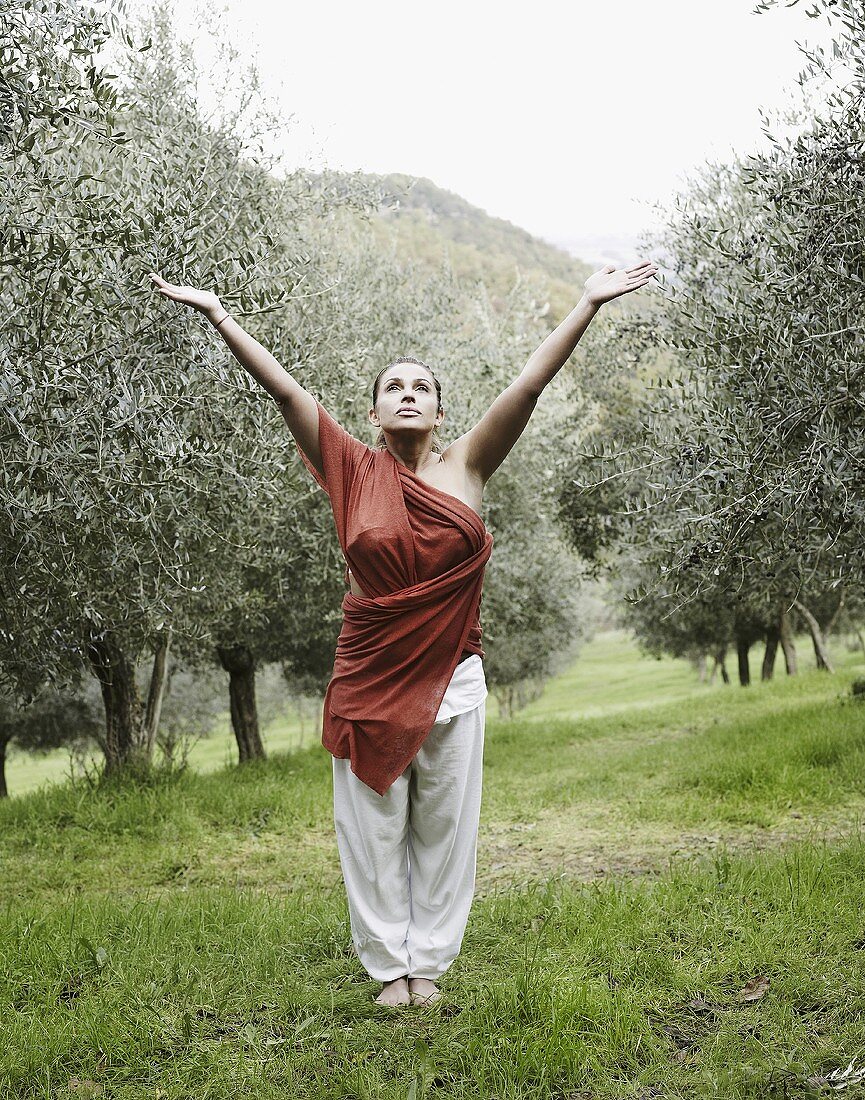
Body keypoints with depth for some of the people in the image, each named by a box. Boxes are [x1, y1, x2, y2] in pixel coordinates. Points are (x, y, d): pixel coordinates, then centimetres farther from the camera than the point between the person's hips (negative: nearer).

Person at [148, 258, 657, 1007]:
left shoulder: (467, 467, 3)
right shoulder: (353, 470, 1)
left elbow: (530, 384, -3)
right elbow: (284, 388, -3)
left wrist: (588, 305, -7)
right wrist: (217, 313, -5)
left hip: (452, 678, 1)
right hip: (369, 680, 0)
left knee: (444, 827, 9)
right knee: (373, 829, 7)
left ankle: (429, 961, 24)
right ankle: (389, 965, 23)